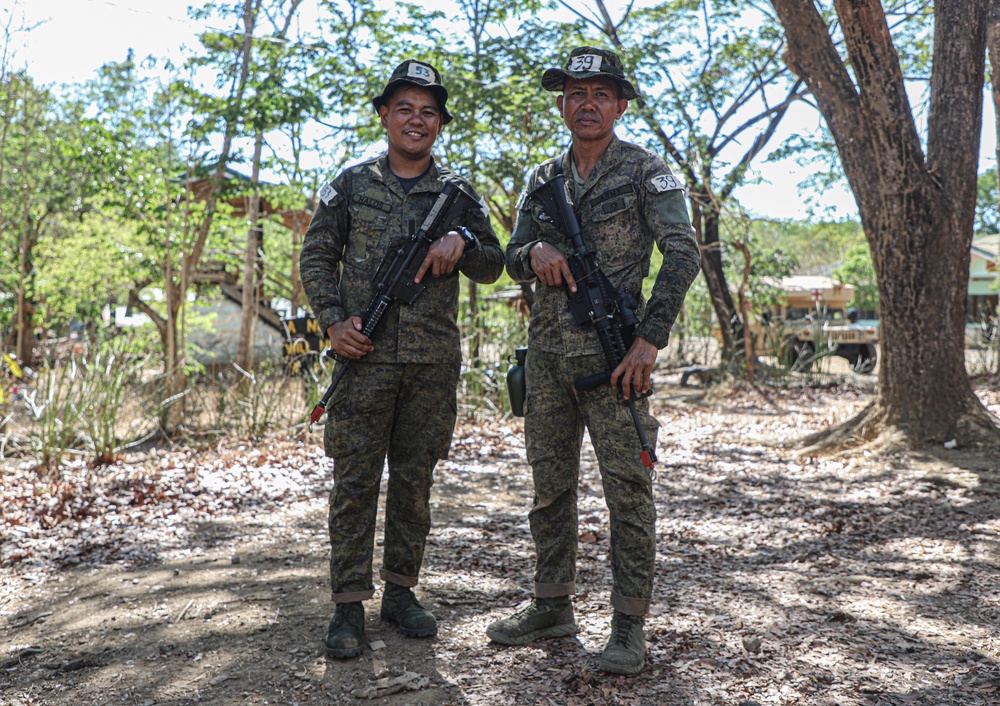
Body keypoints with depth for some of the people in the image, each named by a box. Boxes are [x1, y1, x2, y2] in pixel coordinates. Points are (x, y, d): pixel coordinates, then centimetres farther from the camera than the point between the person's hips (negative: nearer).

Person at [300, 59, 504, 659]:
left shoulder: (457, 191, 11)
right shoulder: (352, 184, 8)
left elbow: (493, 266, 9)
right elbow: (316, 258, 9)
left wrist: (461, 242, -12)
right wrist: (332, 320, -6)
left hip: (433, 362, 2)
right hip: (364, 356, -1)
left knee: (415, 479, 8)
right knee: (356, 480, -1)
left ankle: (402, 591, 20)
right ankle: (350, 605, 6)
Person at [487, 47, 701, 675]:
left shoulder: (645, 171, -1)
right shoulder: (542, 181, 15)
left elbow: (682, 253, -8)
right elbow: (514, 261, 17)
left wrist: (650, 339, -16)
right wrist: (535, 252, -8)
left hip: (613, 356, -5)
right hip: (548, 356, 6)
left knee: (628, 491, -3)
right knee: (551, 487, 12)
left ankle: (630, 626, 7)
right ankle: (554, 607, 25)